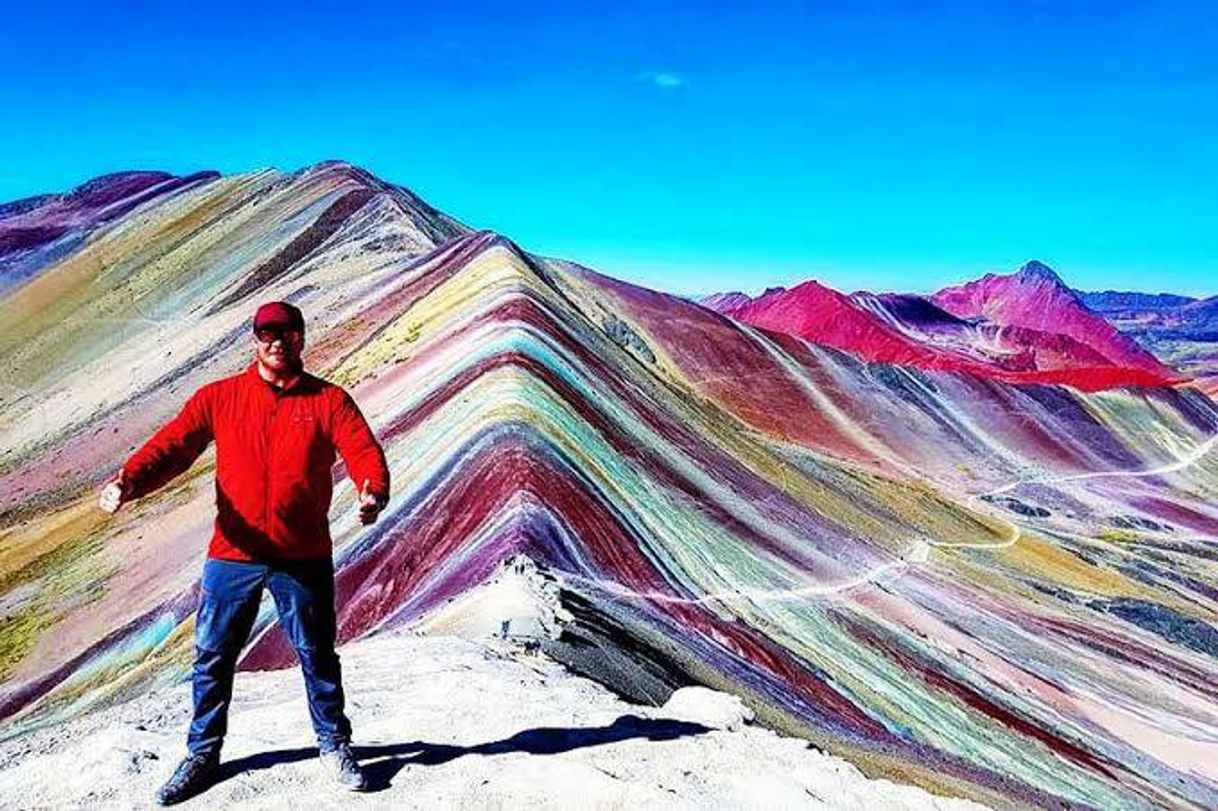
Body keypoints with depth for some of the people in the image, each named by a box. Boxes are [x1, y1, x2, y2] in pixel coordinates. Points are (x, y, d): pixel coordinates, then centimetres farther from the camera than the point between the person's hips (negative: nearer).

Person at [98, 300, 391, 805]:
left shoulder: (329, 400, 1)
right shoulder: (219, 397, 4)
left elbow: (364, 451, -11)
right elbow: (173, 445, -7)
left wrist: (373, 492, -33)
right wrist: (128, 479, -27)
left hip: (304, 558, -1)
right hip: (232, 555, 1)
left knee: (317, 654, 11)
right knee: (212, 656, 10)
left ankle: (333, 745, 29)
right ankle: (203, 754, 29)